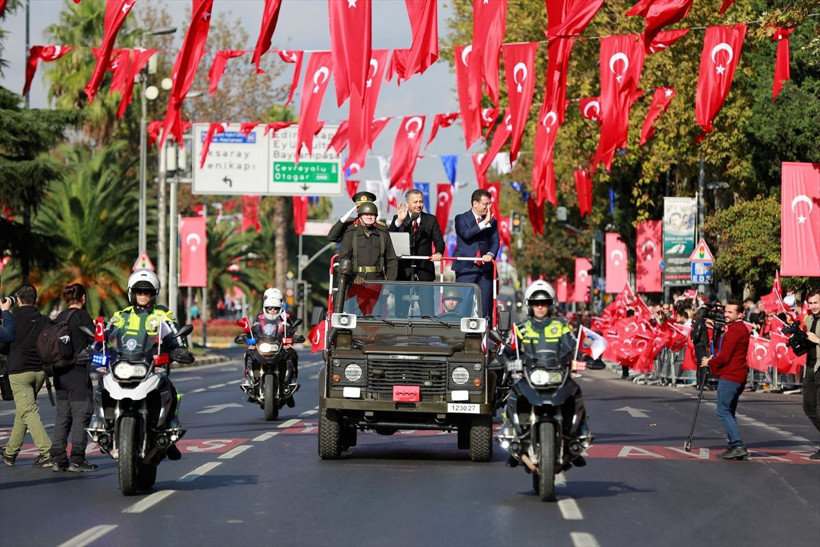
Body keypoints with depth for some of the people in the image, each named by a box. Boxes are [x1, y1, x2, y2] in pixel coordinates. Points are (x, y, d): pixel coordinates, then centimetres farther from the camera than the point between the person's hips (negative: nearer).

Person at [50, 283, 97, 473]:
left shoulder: (60, 317, 12)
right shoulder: (82, 316, -9)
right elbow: (95, 341, -12)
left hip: (60, 372, 7)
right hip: (77, 370, -7)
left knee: (63, 414, 10)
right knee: (81, 413, -4)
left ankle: (58, 459, 8)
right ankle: (77, 460, -8)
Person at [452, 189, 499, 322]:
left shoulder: (492, 222, 15)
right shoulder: (461, 219, 5)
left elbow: (495, 242, 5)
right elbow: (466, 234, -14)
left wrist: (490, 254, -16)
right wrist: (484, 223, -16)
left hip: (485, 269, 3)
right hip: (466, 268, -3)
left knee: (485, 308, -1)